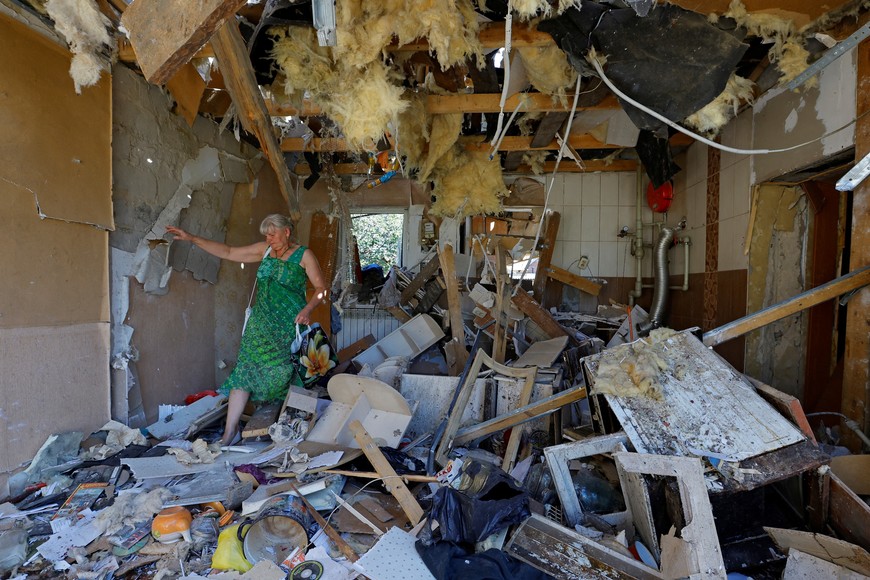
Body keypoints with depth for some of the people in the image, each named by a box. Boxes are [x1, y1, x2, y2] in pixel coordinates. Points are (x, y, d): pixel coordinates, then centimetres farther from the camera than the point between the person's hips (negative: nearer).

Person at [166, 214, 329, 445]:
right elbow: (228, 252, 14)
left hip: (290, 325, -5)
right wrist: (192, 239, 10)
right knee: (244, 371, -3)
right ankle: (230, 431, 2)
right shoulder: (264, 249, 11)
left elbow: (321, 287, -6)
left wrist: (307, 309, -21)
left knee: (286, 376, -2)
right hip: (262, 323, 5)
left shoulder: (303, 255, -3)